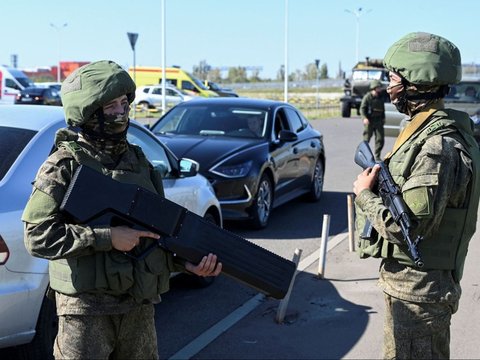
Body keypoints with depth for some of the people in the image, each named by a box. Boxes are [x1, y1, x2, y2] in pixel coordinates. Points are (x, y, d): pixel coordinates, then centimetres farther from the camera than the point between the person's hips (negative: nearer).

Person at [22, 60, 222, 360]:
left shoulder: (138, 161, 8)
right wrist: (107, 238, -21)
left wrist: (187, 261, -5)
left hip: (140, 309, 6)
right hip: (86, 311, -5)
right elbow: (38, 236, -18)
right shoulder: (64, 167, -10)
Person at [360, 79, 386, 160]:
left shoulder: (381, 97, 12)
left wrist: (383, 118, 16)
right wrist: (364, 118, -19)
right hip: (369, 121, -5)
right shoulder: (367, 97, -5)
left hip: (379, 121, 5)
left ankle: (377, 157, 8)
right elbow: (362, 108, -8)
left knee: (380, 139, -1)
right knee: (366, 139, 2)